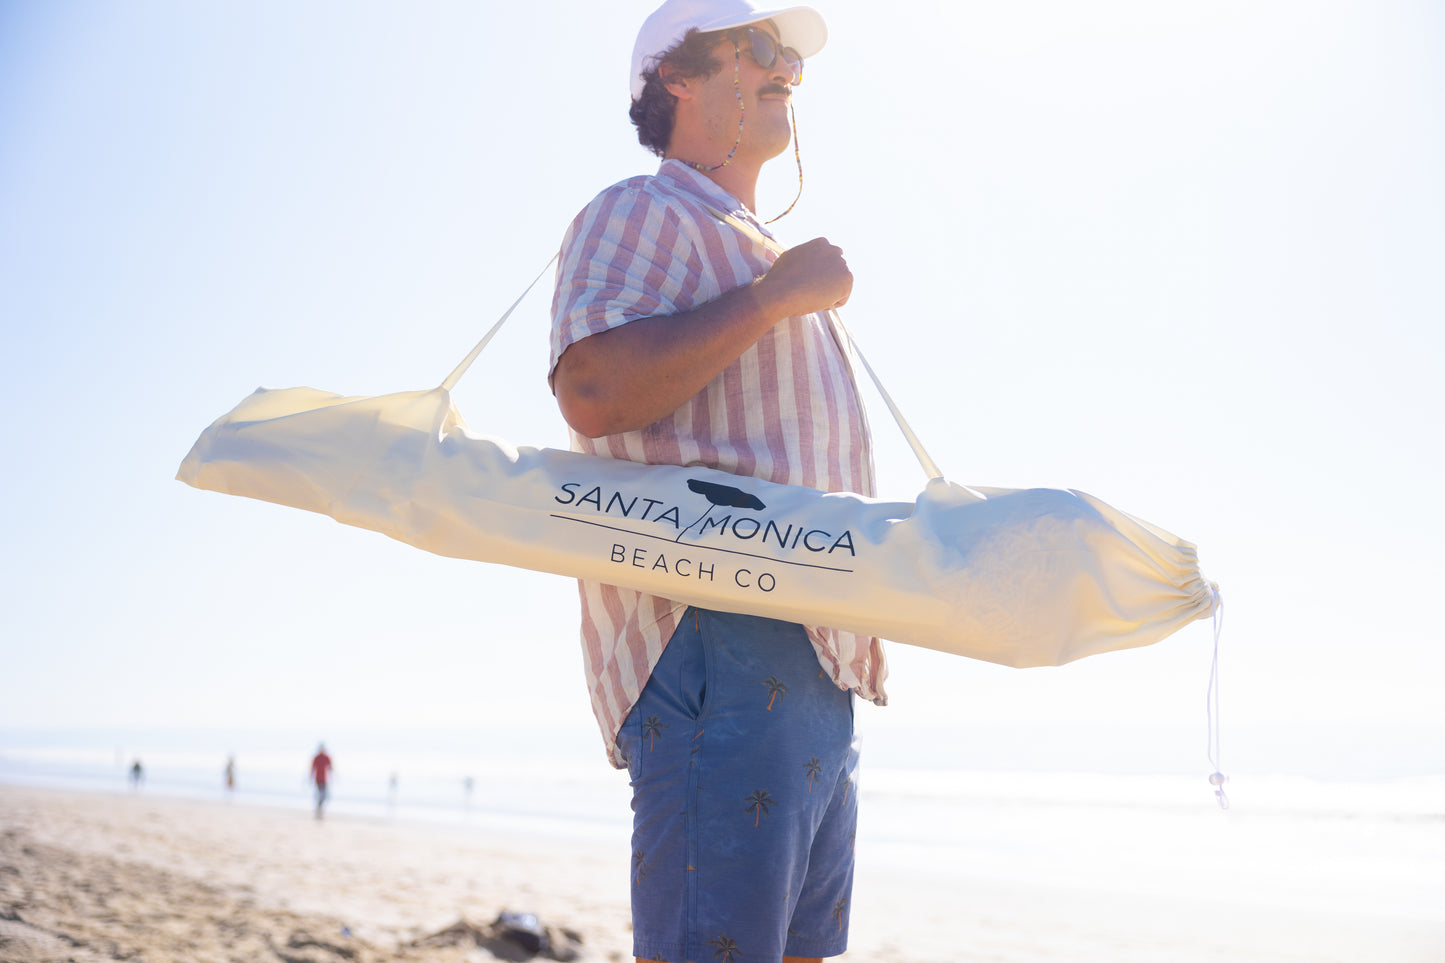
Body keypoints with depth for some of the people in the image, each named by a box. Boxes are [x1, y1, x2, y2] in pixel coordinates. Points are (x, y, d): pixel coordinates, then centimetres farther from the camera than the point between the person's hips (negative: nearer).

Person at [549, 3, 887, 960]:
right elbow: (594, 391, -20)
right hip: (720, 642, -10)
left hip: (814, 664, 10)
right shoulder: (641, 214, 0)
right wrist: (776, 295, -12)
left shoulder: (757, 251, 30)